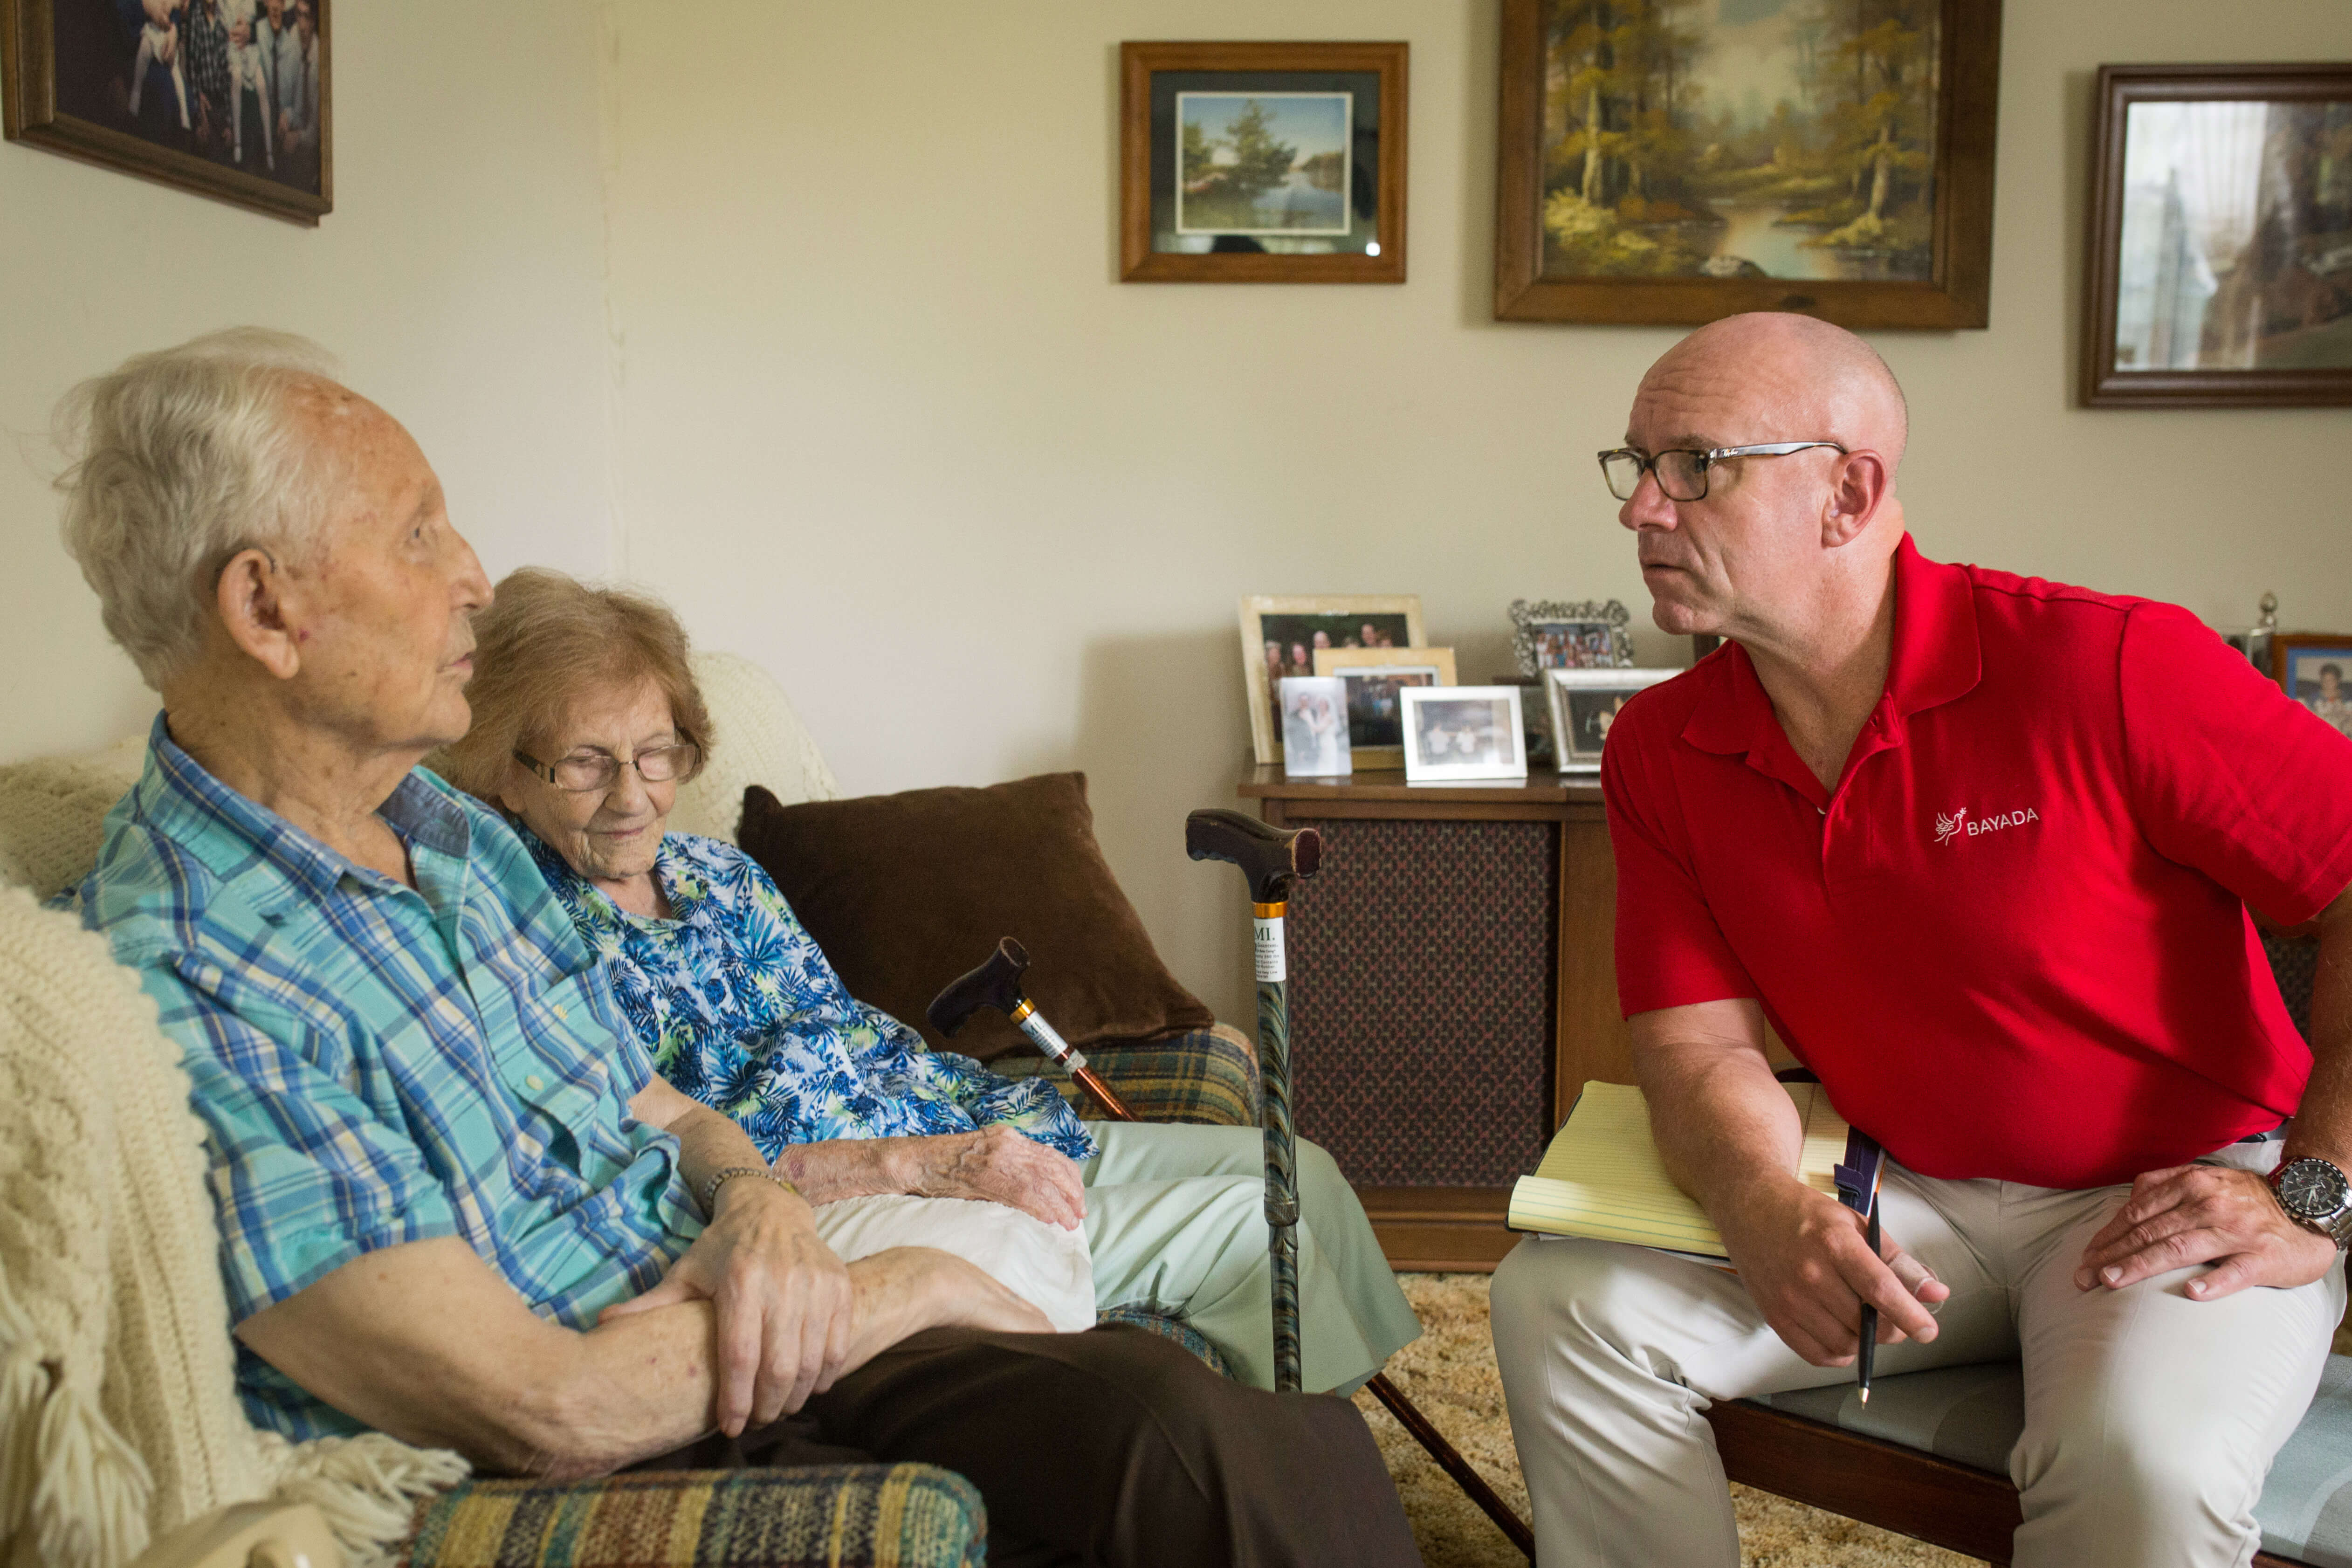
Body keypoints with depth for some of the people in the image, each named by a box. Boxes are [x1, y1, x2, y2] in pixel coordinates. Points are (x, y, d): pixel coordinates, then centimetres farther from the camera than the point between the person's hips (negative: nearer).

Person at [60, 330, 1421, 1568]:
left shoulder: (461, 836, 11)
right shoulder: (188, 989, -18)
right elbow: (549, 1412, -21)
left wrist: (762, 1209, -5)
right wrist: (894, 1291, -10)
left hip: (733, 1346, 8)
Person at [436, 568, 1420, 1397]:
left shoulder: (714, 871, 12)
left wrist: (1011, 1122, -2)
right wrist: (916, 1162, -27)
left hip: (960, 1134, 9)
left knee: (1298, 1171, 6)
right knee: (1248, 1227, -14)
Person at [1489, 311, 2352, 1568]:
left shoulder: (2107, 667, -18)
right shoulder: (1659, 750, -2)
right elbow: (1701, 1043, -4)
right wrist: (1764, 1209, -25)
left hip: (2175, 1201, -4)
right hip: (1908, 1201, 4)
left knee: (2143, 1465, -35)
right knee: (1561, 1302, -15)